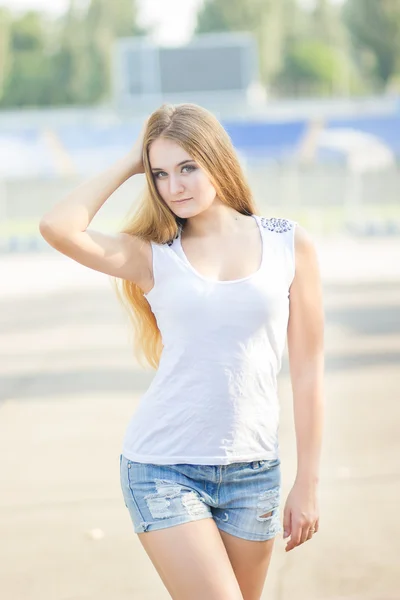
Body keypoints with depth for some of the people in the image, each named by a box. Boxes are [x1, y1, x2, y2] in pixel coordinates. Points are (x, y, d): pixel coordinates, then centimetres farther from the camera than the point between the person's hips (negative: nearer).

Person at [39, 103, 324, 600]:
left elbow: (307, 371, 4)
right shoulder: (153, 256, 1)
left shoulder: (290, 244, 3)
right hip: (162, 468, -2)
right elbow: (58, 228, -17)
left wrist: (307, 483, 3)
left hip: (252, 471, 2)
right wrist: (128, 165, -4)